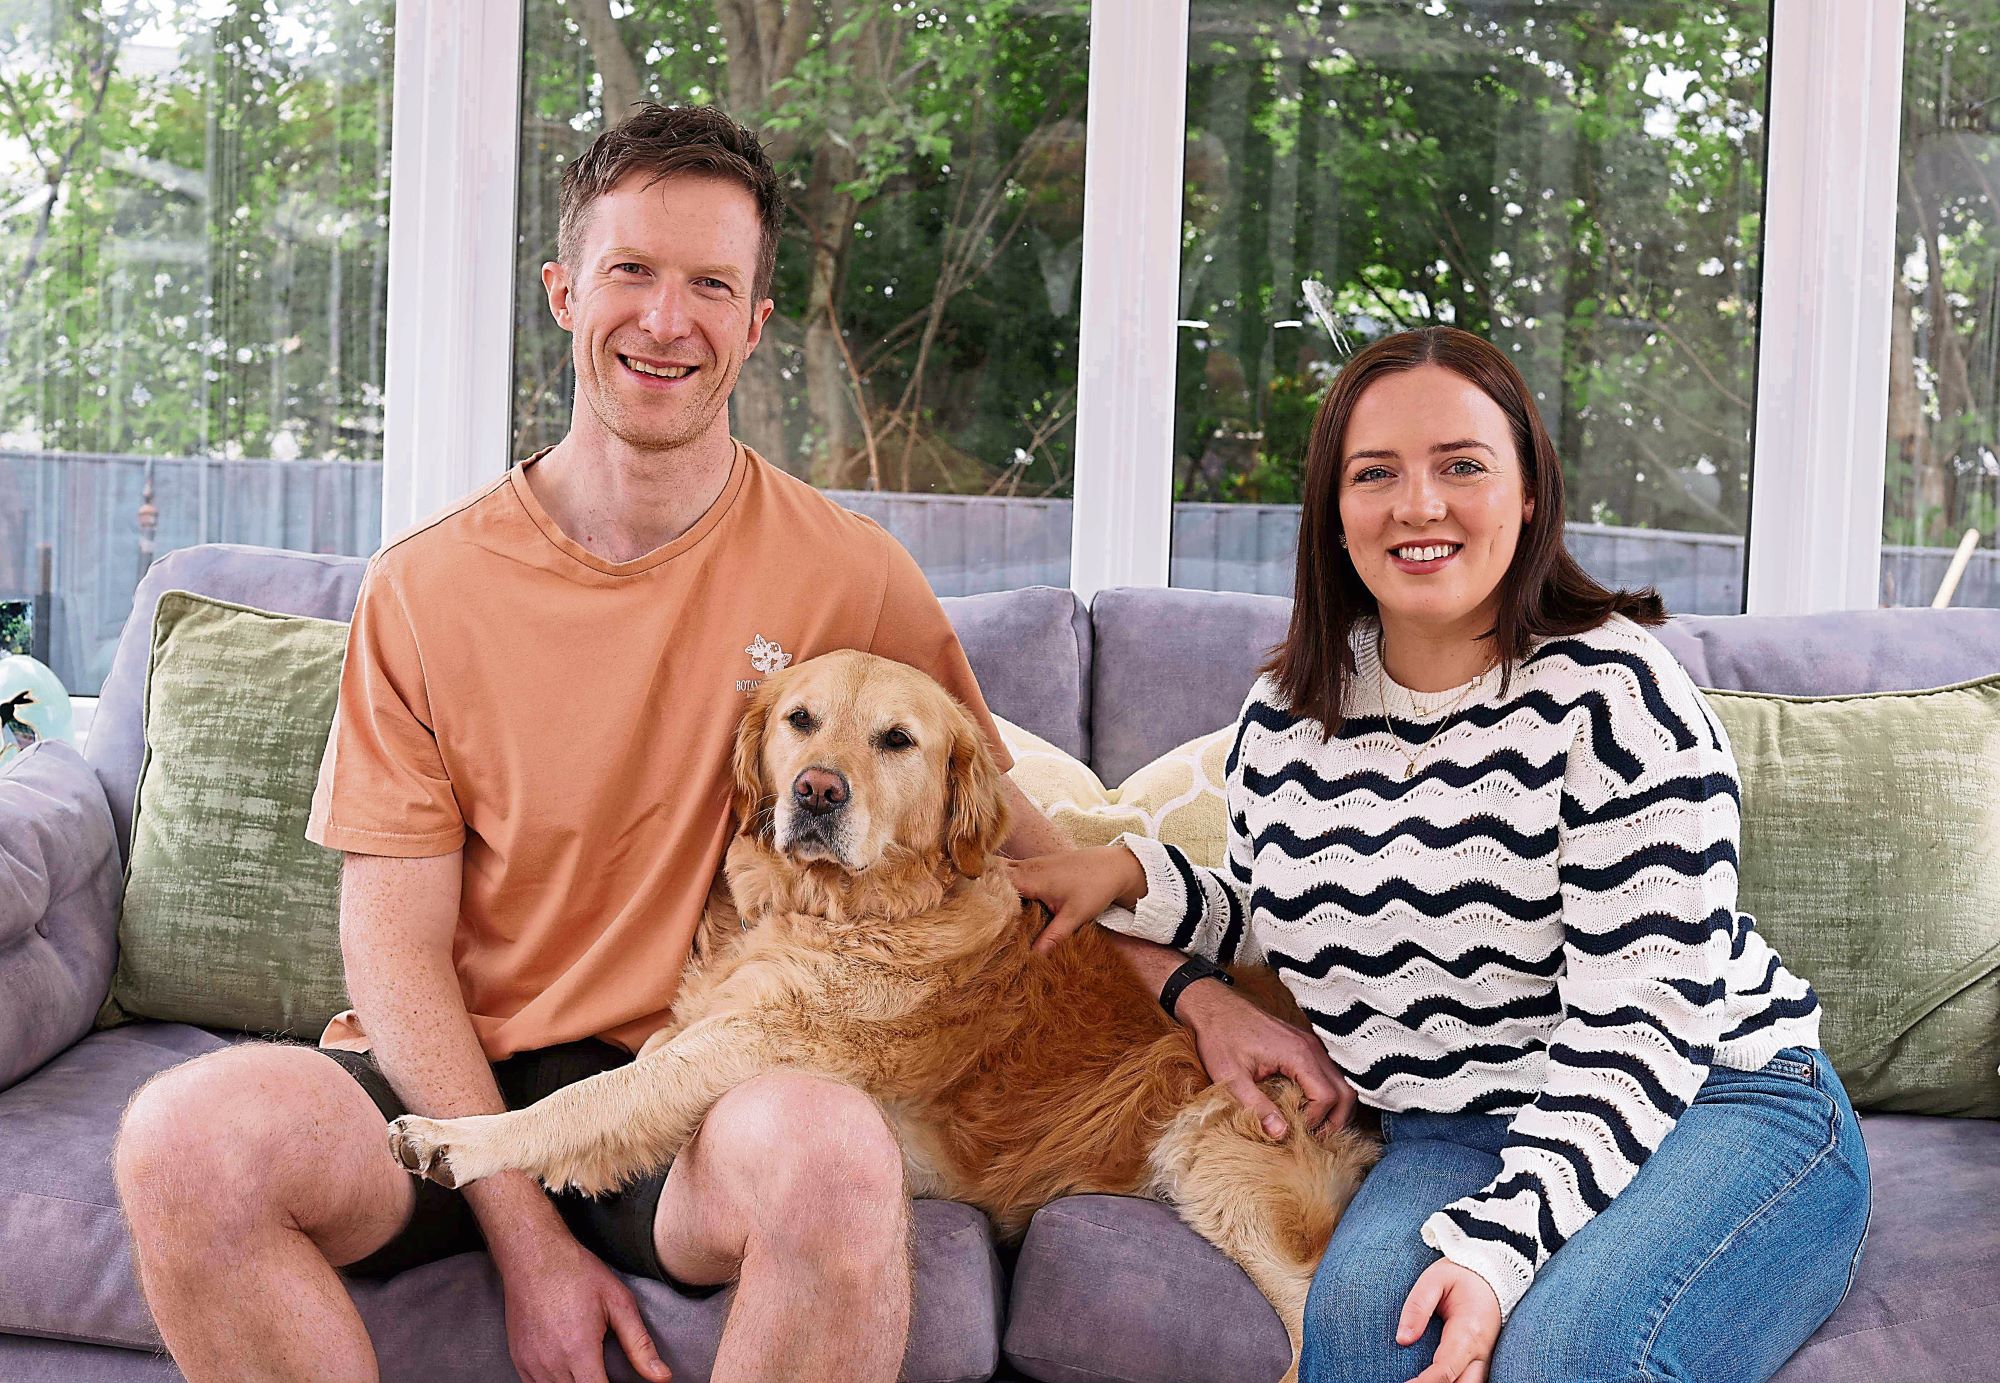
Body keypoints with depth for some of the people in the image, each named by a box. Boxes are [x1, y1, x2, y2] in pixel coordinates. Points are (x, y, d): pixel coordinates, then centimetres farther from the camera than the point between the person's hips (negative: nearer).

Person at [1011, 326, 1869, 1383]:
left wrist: (1495, 1247, -30)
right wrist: (1138, 875, 3)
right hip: (1454, 1131, 4)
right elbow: (1283, 925, 22)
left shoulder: (1612, 691, -14)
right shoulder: (1286, 717, 4)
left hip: (1721, 1104, -4)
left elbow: (1638, 1025, -20)